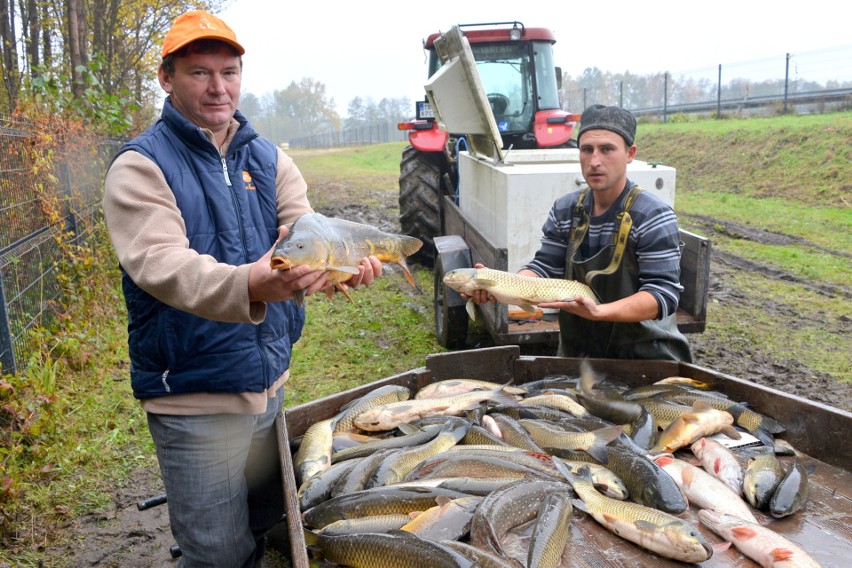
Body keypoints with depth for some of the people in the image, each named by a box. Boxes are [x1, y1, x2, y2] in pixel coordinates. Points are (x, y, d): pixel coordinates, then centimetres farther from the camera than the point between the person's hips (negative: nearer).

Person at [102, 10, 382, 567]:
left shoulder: (270, 159, 6)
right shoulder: (141, 166, -12)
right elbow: (162, 265, -28)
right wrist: (249, 285, -48)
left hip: (270, 381, 6)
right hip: (193, 397, -5)